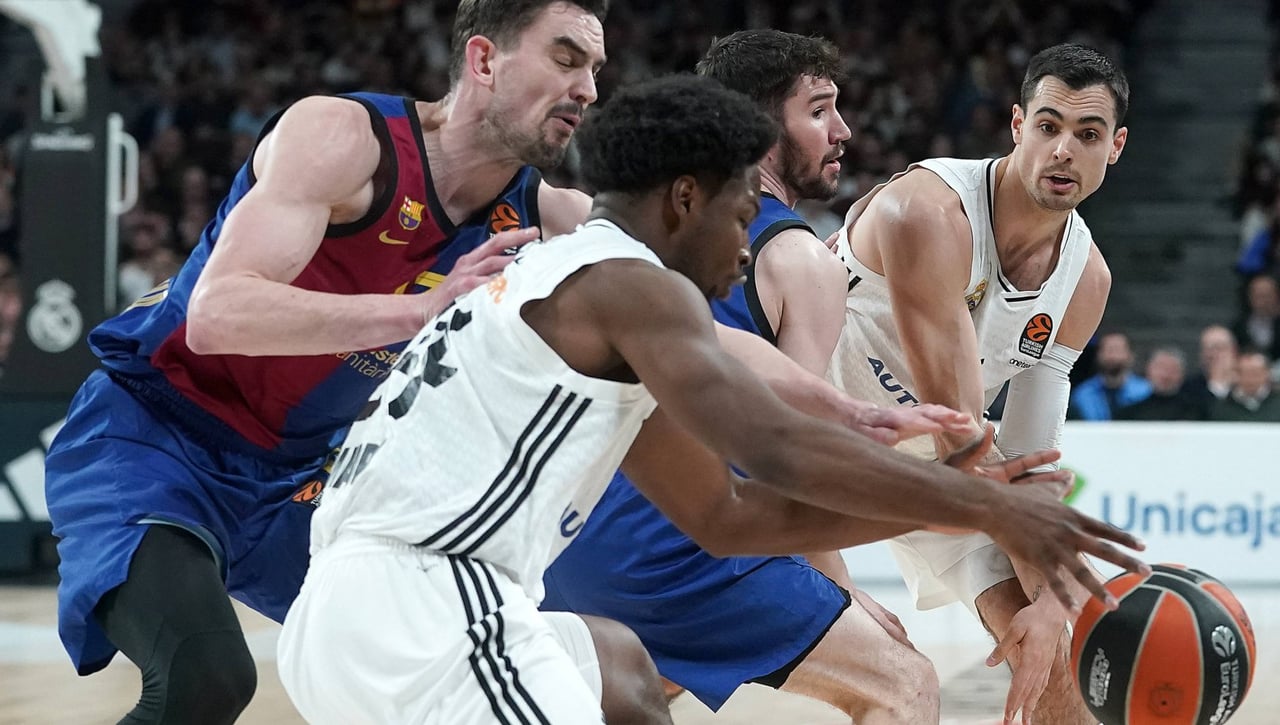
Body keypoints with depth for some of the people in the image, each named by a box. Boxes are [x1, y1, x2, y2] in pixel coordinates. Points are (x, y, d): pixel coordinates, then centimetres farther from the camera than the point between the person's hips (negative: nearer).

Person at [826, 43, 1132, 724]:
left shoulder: (1086, 278, -11)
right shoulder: (929, 212, -33)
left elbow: (1030, 453, -6)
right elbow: (957, 426, -33)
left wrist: (1050, 601, -18)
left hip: (925, 452, 6)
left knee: (1044, 646, 0)